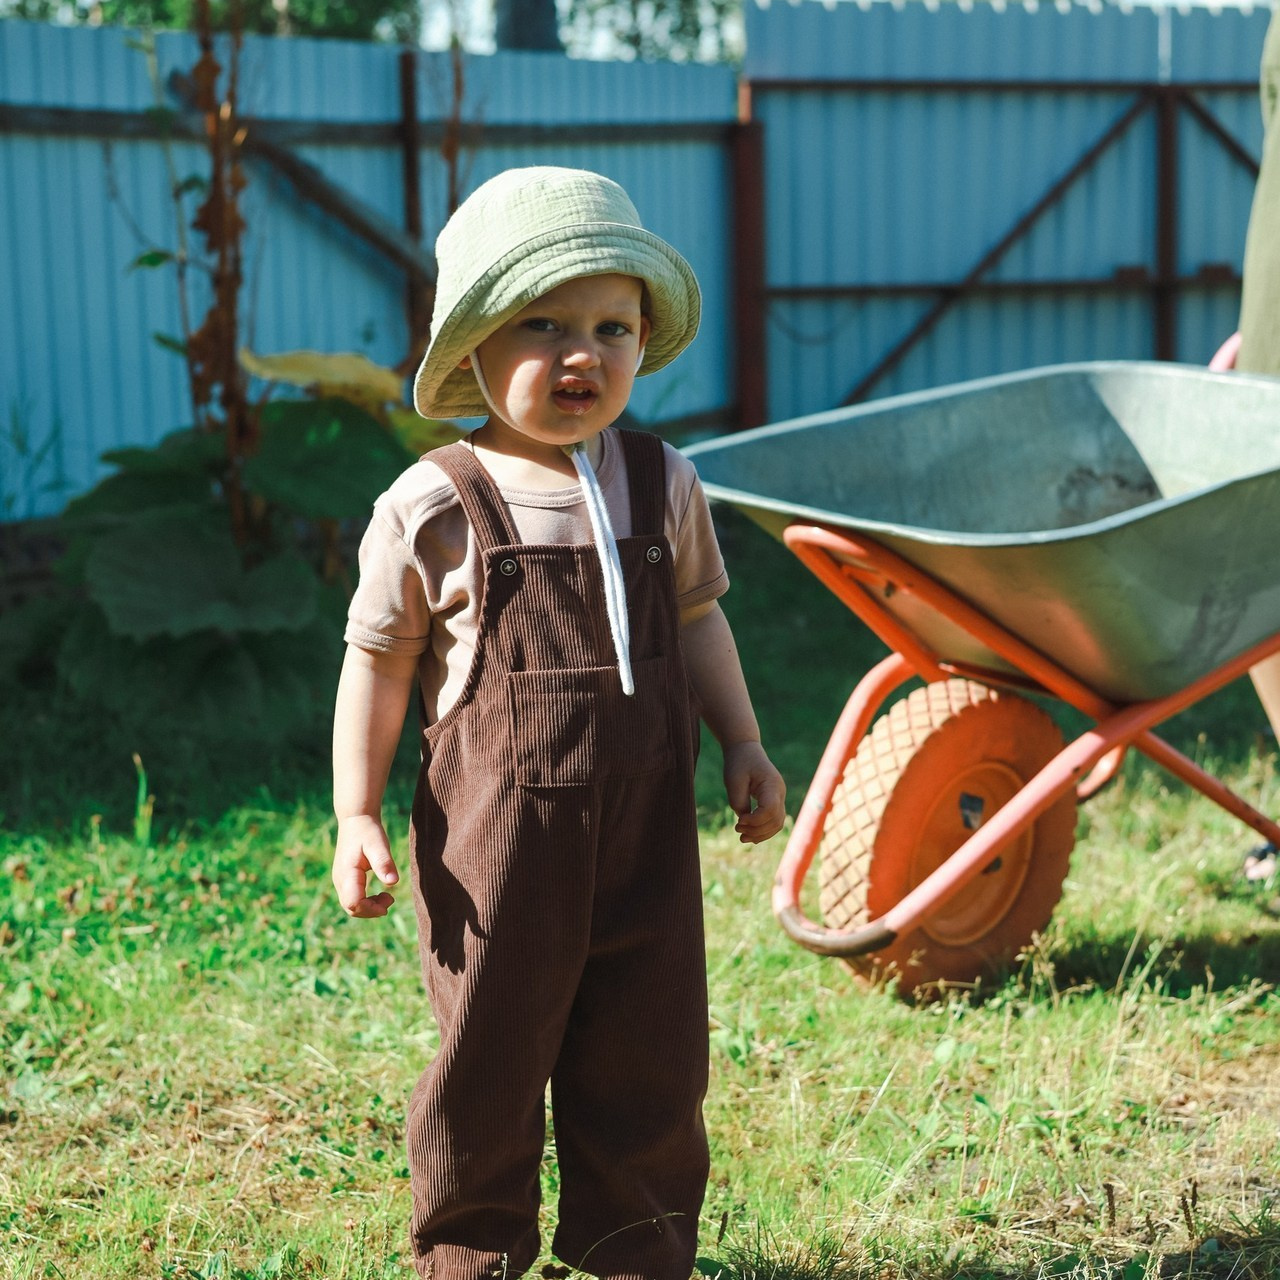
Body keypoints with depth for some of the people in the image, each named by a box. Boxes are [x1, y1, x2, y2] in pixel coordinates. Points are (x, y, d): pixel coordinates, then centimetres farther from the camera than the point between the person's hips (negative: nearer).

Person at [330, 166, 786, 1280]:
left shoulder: (664, 486, 4)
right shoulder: (433, 509, -8)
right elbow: (379, 661, -2)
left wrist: (743, 742, 9)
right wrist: (358, 818, -5)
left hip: (645, 820, 4)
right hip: (497, 829, -3)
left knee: (651, 1047, 11)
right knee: (491, 1051, 7)